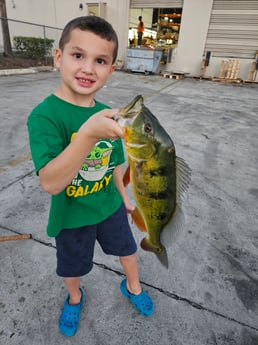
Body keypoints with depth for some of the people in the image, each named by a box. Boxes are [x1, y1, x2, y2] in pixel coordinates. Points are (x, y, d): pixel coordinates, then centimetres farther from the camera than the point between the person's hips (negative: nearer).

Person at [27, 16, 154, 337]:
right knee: (72, 266, 24)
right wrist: (88, 134, -49)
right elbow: (50, 183, -37)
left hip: (110, 206, 4)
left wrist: (124, 197, 12)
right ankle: (74, 298, 59)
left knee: (127, 248, 25)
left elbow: (115, 163, 3)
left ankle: (132, 287, 58)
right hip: (71, 215, -3)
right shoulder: (44, 115, -26)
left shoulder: (106, 114, -9)